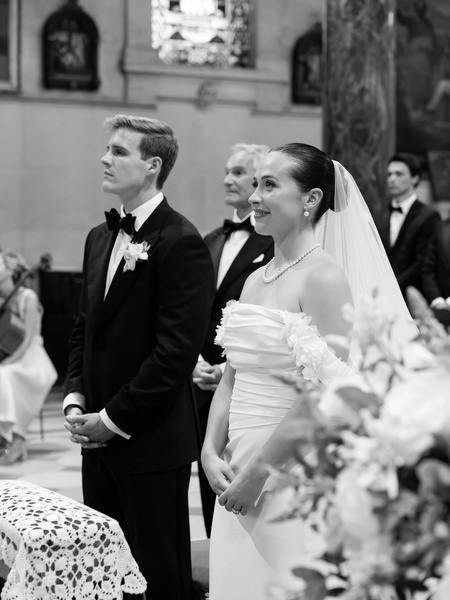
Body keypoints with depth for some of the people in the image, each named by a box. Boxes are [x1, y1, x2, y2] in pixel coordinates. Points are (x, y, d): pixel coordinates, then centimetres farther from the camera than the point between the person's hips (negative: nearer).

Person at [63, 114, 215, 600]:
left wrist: (114, 419, -14)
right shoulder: (100, 238, 13)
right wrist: (74, 400, 4)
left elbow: (177, 350, -18)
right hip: (98, 440, 8)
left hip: (152, 441, -7)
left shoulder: (181, 243, -13)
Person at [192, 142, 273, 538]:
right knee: (213, 493, 10)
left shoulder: (278, 243, -8)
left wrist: (232, 368, -14)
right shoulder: (210, 242, 16)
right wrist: (194, 361, 0)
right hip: (206, 387, 7)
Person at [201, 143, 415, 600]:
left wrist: (258, 470, -17)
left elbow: (326, 391, -19)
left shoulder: (323, 276, -12)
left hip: (294, 475, -7)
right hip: (237, 475, 7)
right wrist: (210, 454, -2)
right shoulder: (255, 280, 11)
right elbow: (231, 378, 12)